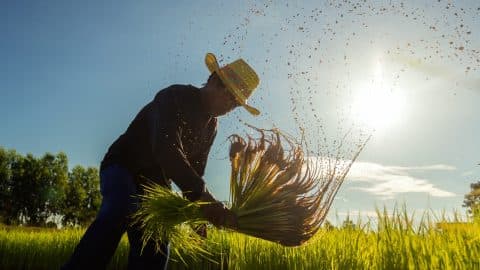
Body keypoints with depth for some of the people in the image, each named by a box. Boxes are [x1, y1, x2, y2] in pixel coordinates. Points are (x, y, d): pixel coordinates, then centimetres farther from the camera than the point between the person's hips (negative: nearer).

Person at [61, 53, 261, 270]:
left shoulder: (211, 125, 4)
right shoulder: (174, 97, -21)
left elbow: (195, 168, 8)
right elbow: (166, 150, -38)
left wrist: (197, 211, -5)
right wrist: (202, 196, -45)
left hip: (155, 182, 7)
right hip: (122, 168, -6)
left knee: (155, 249, -6)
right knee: (120, 213, -37)